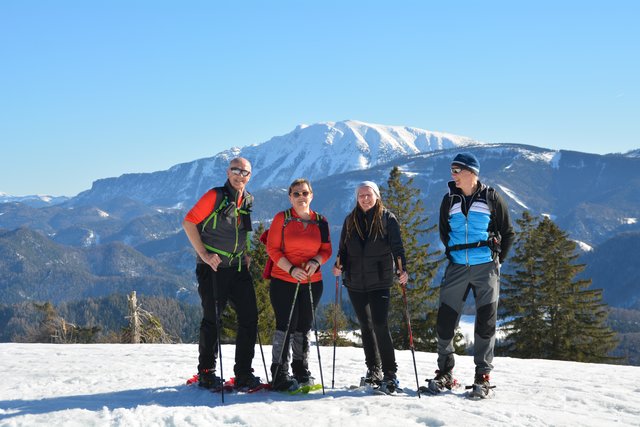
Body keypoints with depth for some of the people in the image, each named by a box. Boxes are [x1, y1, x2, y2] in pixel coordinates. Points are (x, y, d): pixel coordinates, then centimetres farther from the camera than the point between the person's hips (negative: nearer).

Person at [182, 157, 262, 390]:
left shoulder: (248, 200, 10)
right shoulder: (215, 196, -9)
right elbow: (188, 222, -11)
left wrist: (244, 255, 13)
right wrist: (204, 254, -15)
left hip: (238, 268, 6)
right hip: (213, 267, -6)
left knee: (249, 317, 1)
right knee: (212, 320, 0)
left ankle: (243, 374, 9)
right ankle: (206, 373, 14)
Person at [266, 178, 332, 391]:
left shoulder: (321, 221, 7)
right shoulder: (282, 218, -2)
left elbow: (326, 250, 9)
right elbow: (272, 248, -6)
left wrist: (316, 262, -13)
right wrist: (291, 269, -17)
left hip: (312, 283, 3)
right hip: (283, 282, -3)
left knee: (304, 327, 11)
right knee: (286, 326, -6)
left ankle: (301, 370, 24)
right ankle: (279, 374, 0)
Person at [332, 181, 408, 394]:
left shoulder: (387, 219, -1)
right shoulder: (350, 220, 10)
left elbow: (397, 247, -7)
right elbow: (343, 248, 13)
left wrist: (402, 269, -21)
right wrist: (339, 264, -5)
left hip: (380, 282, -4)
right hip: (355, 282, 4)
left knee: (380, 325, -12)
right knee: (366, 326, 12)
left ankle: (390, 373, -7)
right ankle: (373, 369, 24)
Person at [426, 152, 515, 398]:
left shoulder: (491, 199, 0)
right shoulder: (449, 200, 8)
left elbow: (508, 234, 8)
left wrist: (497, 260, 4)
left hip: (486, 268, -2)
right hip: (457, 268, 3)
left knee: (485, 321, -1)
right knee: (444, 320, -2)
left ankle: (483, 376, 8)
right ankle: (444, 373, 10)